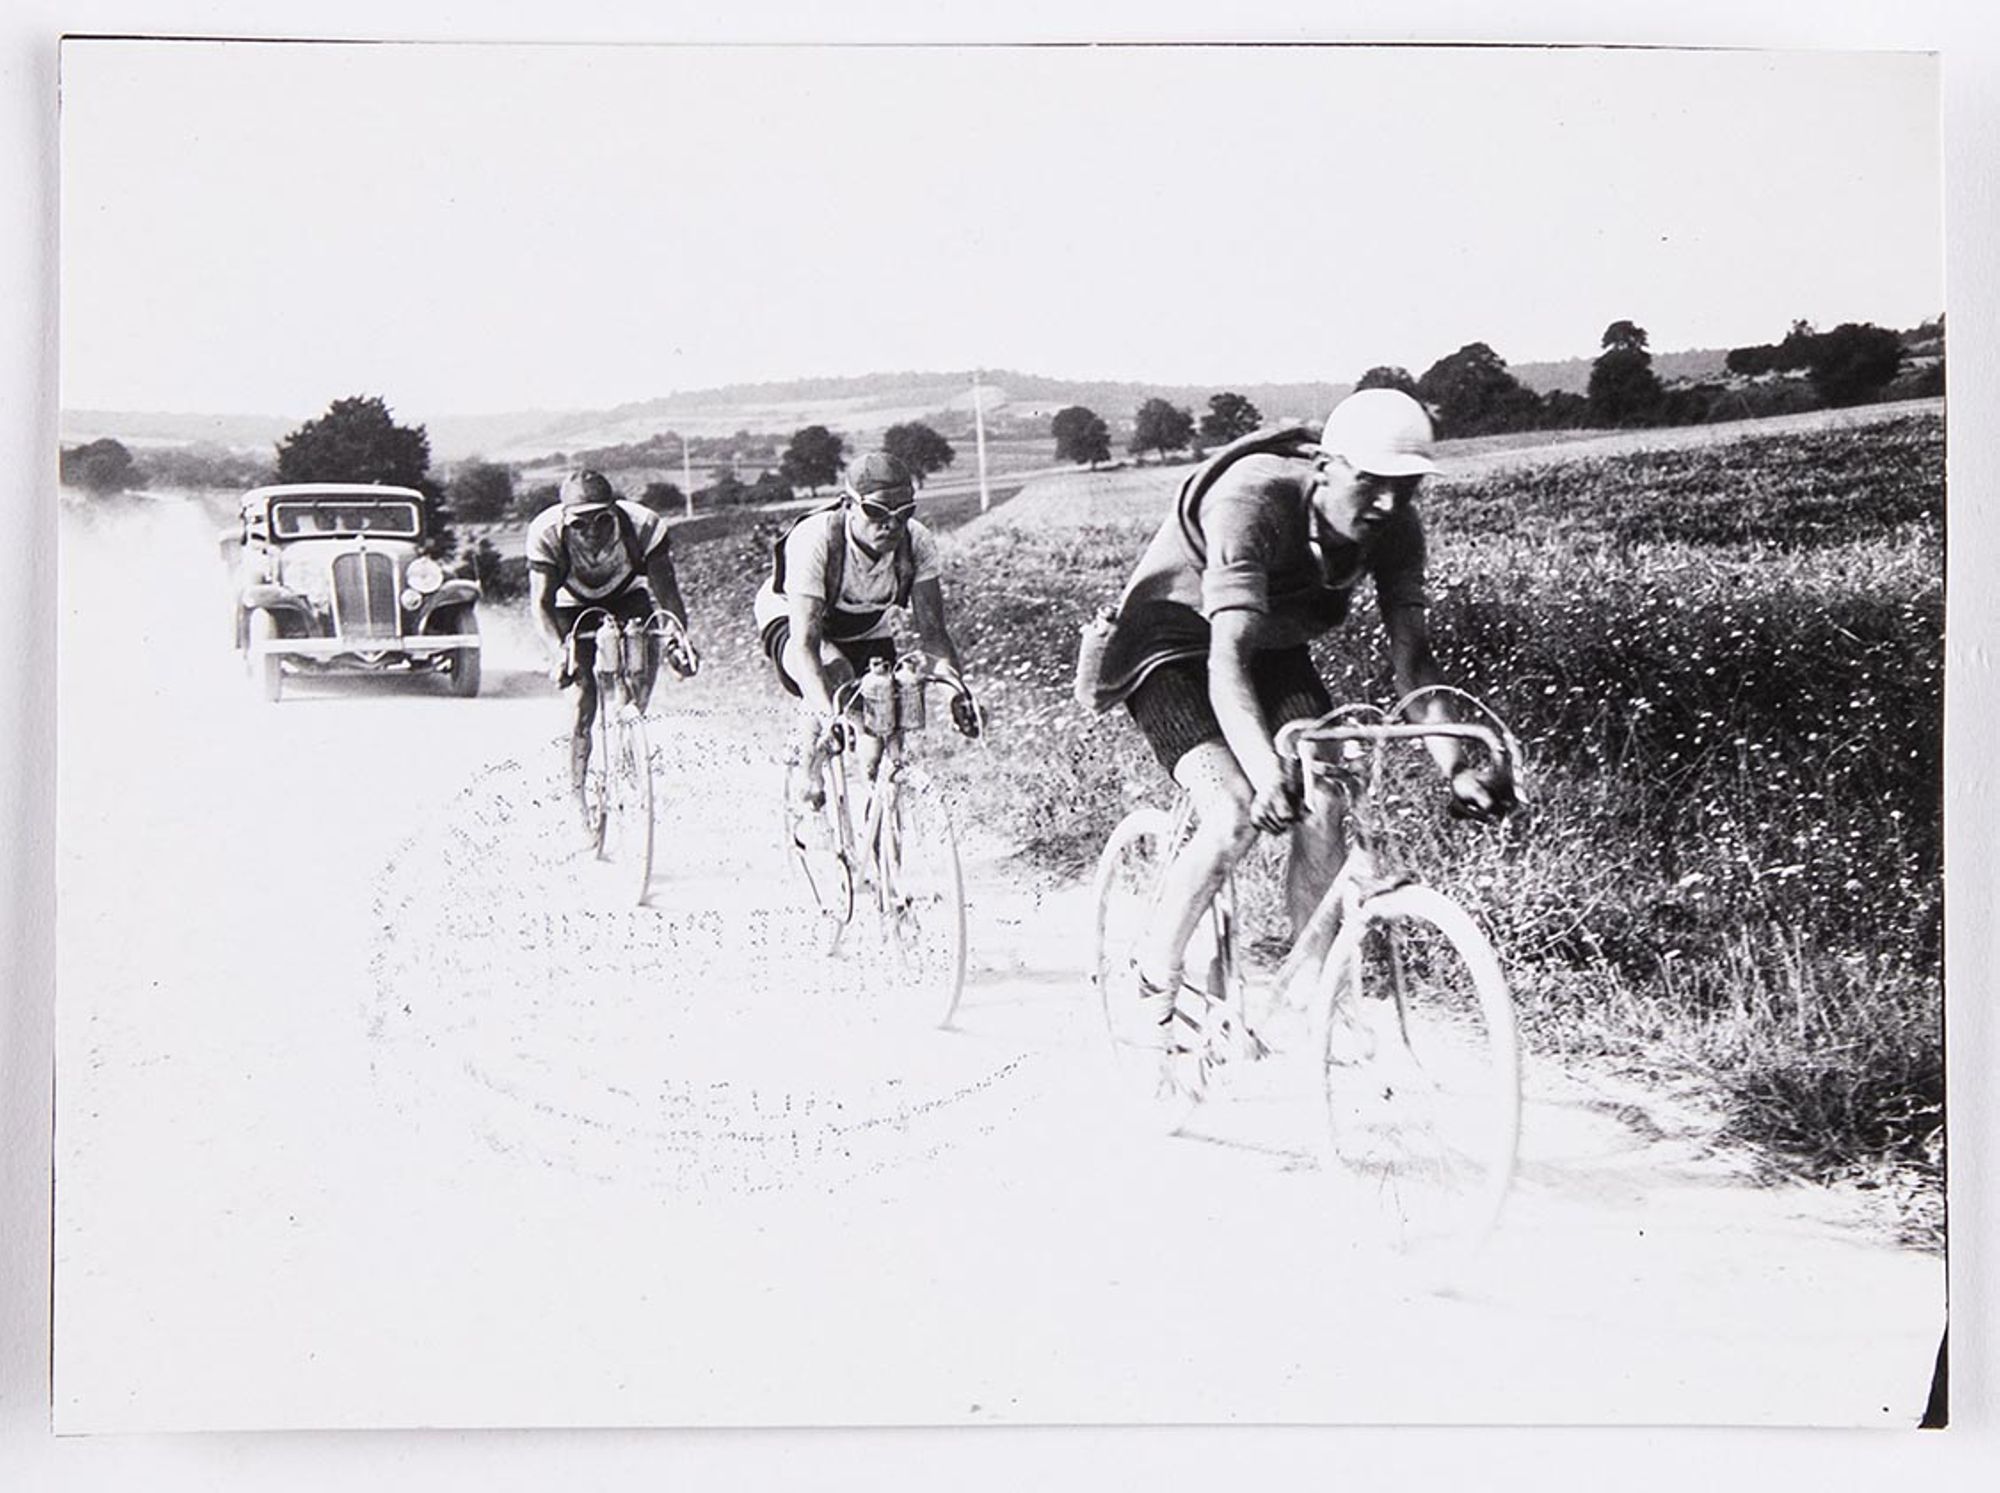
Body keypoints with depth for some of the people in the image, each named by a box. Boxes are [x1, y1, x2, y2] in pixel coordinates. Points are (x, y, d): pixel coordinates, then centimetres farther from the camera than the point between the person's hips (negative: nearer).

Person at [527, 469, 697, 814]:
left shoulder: (642, 525, -31)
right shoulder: (546, 533, -31)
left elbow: (666, 591, -32)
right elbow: (540, 602, -34)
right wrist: (558, 651, -52)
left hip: (627, 599, 1)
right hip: (573, 607, -1)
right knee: (583, 705, -14)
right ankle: (578, 794, -4)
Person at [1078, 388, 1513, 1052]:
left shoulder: (1395, 528, -17)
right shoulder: (1251, 501, -36)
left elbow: (1411, 655, -18)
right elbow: (1227, 659, -45)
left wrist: (1457, 768, -32)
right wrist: (1267, 773, -59)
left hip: (1275, 648, 6)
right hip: (1173, 644, -6)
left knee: (1323, 810, -14)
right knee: (1237, 814, -25)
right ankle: (1156, 974, -4)